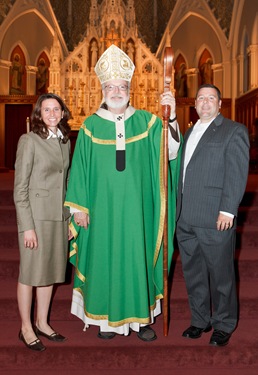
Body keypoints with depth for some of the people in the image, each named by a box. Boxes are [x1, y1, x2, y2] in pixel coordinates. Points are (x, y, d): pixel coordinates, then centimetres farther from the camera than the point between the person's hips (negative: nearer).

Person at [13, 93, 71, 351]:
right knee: (30, 273, 4)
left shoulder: (65, 141, 9)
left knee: (51, 271, 13)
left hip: (60, 216, 6)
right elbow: (20, 188, -11)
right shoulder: (29, 141, -8)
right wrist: (27, 226, -15)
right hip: (36, 215, -6)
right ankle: (26, 328, 20)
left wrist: (70, 216, 11)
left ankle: (42, 323, 28)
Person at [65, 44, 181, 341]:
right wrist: (78, 206, 0)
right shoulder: (90, 126, 2)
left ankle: (141, 317, 21)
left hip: (136, 208, 1)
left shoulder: (146, 122, 3)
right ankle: (106, 317, 23)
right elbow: (79, 169, 3)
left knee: (137, 258, 6)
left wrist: (171, 118, -23)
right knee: (104, 258, 7)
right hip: (102, 208, 0)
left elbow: (170, 152, -9)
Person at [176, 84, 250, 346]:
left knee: (220, 275, 5)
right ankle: (200, 320, 31)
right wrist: (178, 208, 15)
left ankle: (223, 325, 23)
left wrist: (227, 210, -17)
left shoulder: (234, 131, -2)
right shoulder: (189, 132, 20)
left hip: (215, 219, -6)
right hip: (185, 219, 7)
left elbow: (237, 174, -10)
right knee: (193, 273, 14)